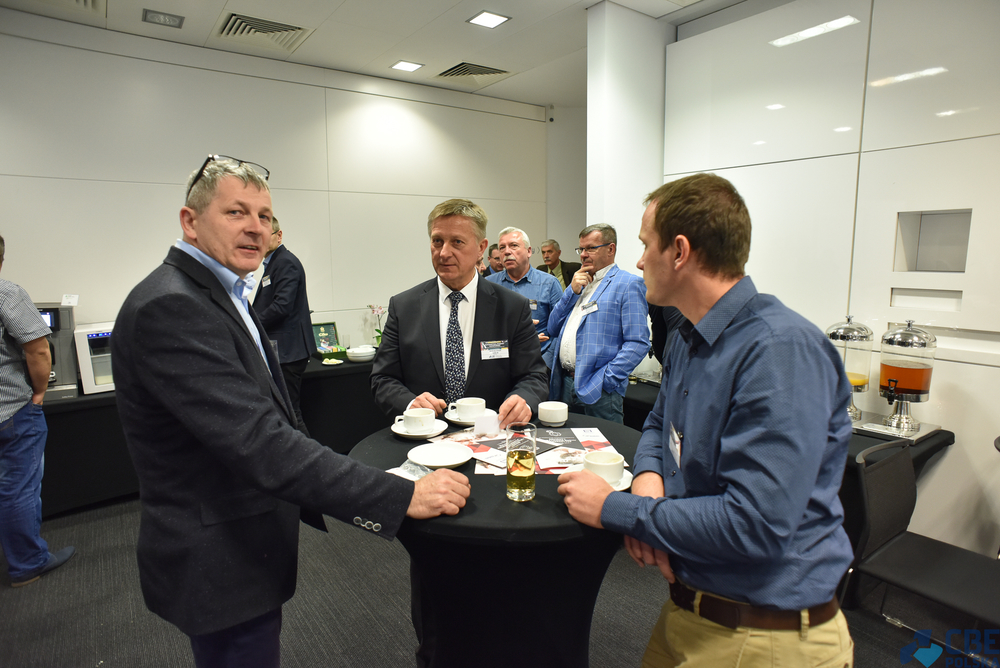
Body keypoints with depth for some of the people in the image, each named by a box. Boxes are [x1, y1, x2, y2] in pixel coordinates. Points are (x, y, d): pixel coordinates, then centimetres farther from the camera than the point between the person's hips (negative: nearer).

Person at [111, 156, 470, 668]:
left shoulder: (219, 294, 8)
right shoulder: (170, 307, -25)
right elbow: (260, 442, -33)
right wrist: (403, 496, -34)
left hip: (240, 539, 10)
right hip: (218, 561, -10)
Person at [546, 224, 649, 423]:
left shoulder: (628, 284, -5)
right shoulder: (580, 283, 19)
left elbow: (638, 343, -14)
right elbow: (553, 328, 13)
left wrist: (606, 379, -19)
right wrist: (572, 291, 2)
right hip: (564, 384, 7)